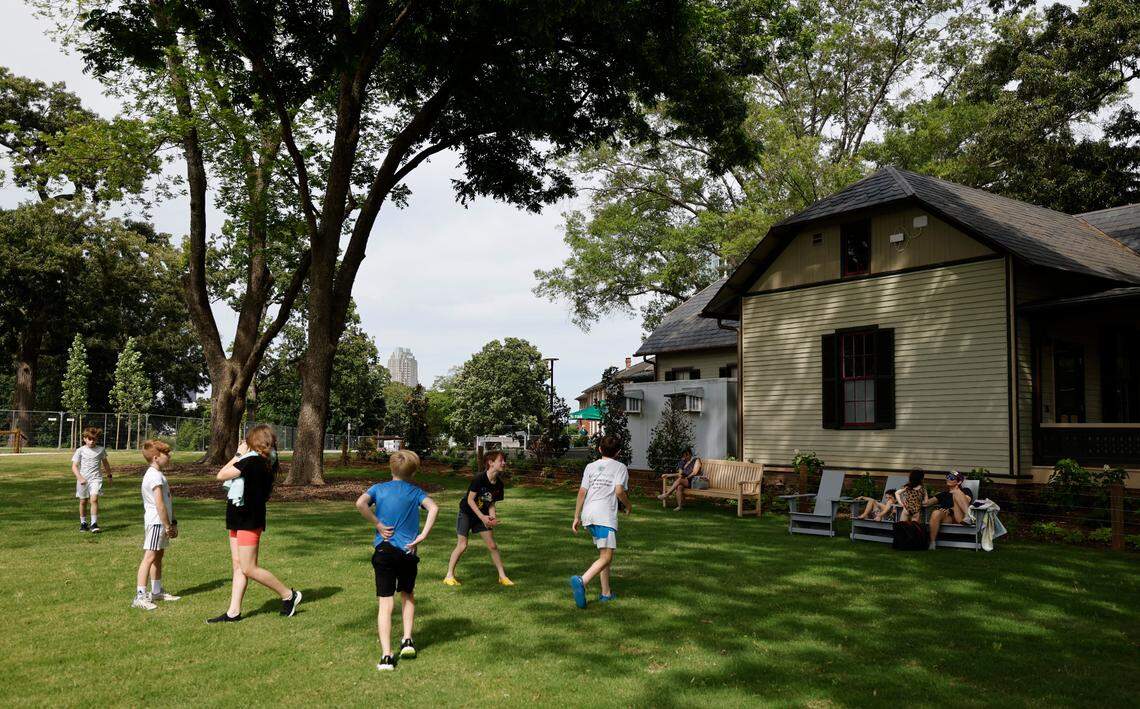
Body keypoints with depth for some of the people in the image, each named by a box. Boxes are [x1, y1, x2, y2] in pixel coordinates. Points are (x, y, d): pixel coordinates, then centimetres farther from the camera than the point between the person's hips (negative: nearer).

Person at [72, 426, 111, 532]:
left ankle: (94, 524, -14)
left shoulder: (101, 450, 4)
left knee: (94, 499, -16)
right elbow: (74, 467, -6)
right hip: (83, 480, 1)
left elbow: (105, 463, 20)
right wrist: (80, 478, -20)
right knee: (83, 501, 12)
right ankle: (83, 523, 28)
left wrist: (109, 475, 28)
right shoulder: (80, 451, -2)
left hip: (96, 479, -1)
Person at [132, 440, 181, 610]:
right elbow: (159, 504, -21)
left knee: (158, 556, 17)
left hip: (162, 522, 11)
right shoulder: (155, 476, -17)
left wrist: (172, 522, 17)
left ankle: (157, 592, 27)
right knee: (150, 557, -11)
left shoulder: (157, 474, 16)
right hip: (156, 522, -11)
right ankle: (140, 596, -11)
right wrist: (168, 526, -16)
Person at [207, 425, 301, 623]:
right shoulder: (267, 462, 7)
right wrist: (242, 455, 8)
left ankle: (289, 595, 6)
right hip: (241, 519, 10)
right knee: (238, 566, 10)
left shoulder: (252, 460, -21)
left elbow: (221, 475, -14)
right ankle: (233, 612, 14)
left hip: (248, 520, -10)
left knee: (249, 569, -4)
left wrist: (239, 454, -5)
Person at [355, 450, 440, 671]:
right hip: (408, 552, 1)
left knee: (385, 603, 0)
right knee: (407, 595, 25)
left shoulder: (378, 488, 4)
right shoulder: (415, 492, 4)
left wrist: (378, 525, -8)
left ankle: (386, 655, -7)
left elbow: (360, 503, -17)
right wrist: (423, 535, -12)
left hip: (384, 551, -1)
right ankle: (407, 641, 20)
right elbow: (434, 507, -16)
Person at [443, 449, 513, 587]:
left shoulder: (499, 484, -6)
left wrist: (492, 517, -17)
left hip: (482, 515, 6)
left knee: (492, 545, 3)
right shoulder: (480, 478, -25)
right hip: (466, 513, -6)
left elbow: (491, 503, 2)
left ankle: (502, 576, 11)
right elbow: (470, 499, -22)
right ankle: (449, 576, 5)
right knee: (462, 545, -8)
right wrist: (482, 517, -24)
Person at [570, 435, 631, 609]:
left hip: (588, 515, 6)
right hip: (605, 515, -6)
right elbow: (619, 491, -10)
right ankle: (581, 581, -30)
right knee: (606, 558, -8)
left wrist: (576, 517, 13)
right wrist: (628, 506, 10)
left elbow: (582, 492, 9)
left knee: (604, 554, 19)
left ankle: (606, 593, 21)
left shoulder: (590, 466, 16)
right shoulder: (620, 467, 5)